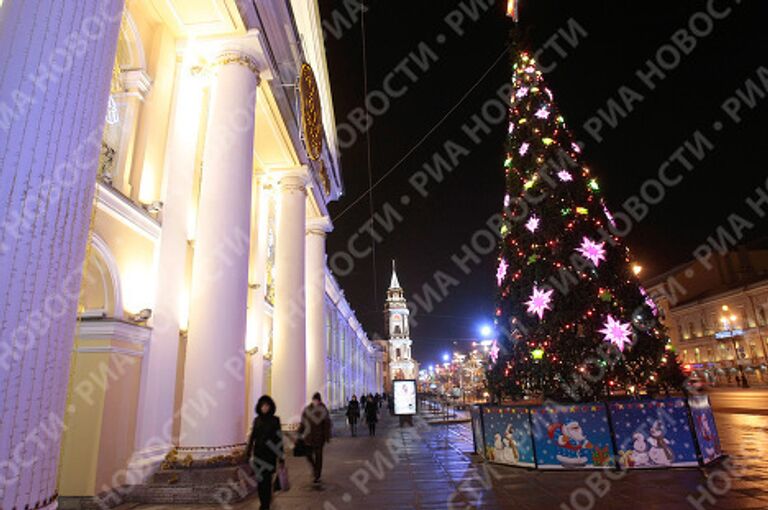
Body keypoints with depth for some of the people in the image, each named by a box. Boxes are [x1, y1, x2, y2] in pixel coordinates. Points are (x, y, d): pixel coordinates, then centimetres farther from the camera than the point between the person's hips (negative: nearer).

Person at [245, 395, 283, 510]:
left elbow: (279, 438, -6)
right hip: (258, 453, 3)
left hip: (270, 454, -3)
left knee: (266, 479, -4)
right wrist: (248, 452, 8)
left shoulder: (275, 420, -7)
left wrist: (281, 456, -5)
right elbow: (252, 436, 8)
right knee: (260, 479, 8)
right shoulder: (256, 420, 2)